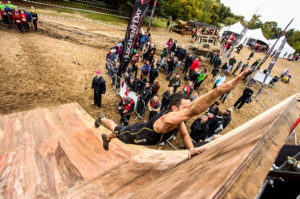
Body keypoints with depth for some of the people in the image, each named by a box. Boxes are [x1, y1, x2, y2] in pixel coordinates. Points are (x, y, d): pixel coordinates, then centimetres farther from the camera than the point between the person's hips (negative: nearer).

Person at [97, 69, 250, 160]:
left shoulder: (178, 118, -22)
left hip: (141, 134, 6)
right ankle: (102, 119, 59)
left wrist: (191, 149, -26)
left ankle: (106, 139, 70)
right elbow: (192, 111, -69)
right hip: (134, 134, -6)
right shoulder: (169, 118, -50)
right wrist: (221, 89, -77)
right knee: (117, 130, 28)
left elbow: (184, 134, -6)